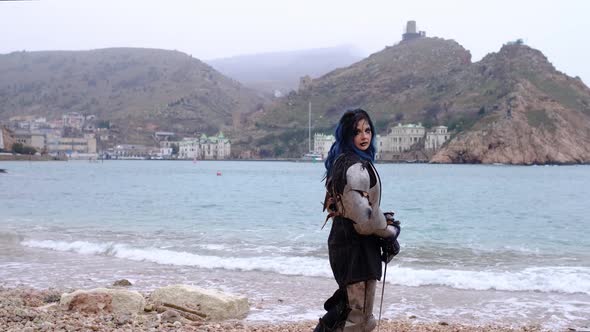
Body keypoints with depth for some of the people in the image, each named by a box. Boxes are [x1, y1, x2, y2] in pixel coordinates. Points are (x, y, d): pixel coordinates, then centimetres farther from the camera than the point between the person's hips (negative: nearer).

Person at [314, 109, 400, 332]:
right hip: (357, 246, -9)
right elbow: (364, 215, -24)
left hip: (342, 239, 9)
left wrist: (383, 220, 11)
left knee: (349, 302, 24)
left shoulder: (341, 162, 10)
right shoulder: (357, 167, -20)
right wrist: (391, 231, -5)